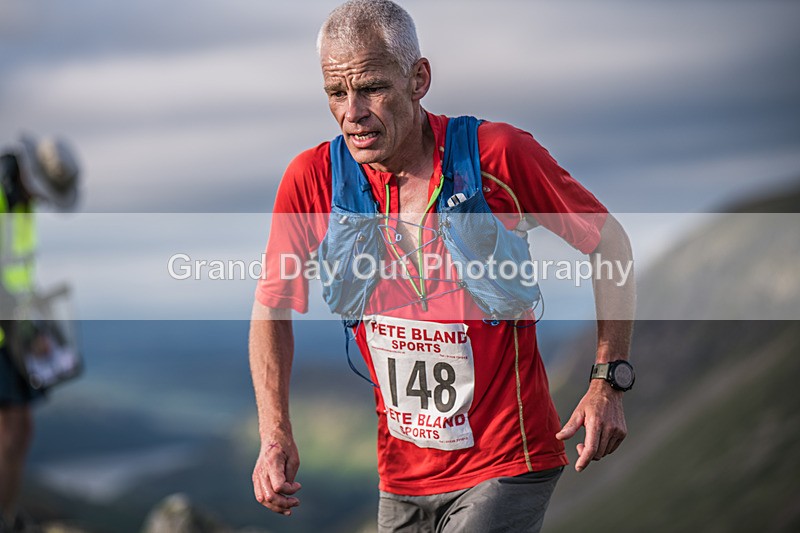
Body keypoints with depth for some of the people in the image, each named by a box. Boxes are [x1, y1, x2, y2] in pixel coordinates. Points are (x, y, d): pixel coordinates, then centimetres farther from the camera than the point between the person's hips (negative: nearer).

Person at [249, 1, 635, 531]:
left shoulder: (499, 156, -13)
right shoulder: (312, 179, -6)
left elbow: (608, 240, 0)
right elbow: (272, 307, 5)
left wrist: (609, 382, -5)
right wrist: (276, 435, -8)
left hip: (505, 465, -4)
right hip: (402, 478, 4)